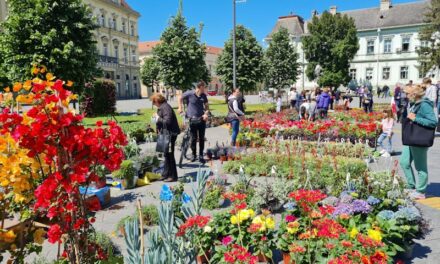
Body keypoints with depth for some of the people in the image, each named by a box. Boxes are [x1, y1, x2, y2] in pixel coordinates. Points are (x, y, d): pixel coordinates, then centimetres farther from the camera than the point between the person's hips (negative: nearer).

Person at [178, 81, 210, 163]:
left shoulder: (203, 96, 1)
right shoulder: (189, 94, -9)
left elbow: (206, 106, 9)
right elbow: (180, 99, 8)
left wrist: (206, 114, -8)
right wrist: (180, 108, 1)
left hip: (201, 119, 3)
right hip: (192, 119, -3)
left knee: (201, 138, 5)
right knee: (193, 138, 4)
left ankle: (201, 156, 15)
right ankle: (194, 155, 20)